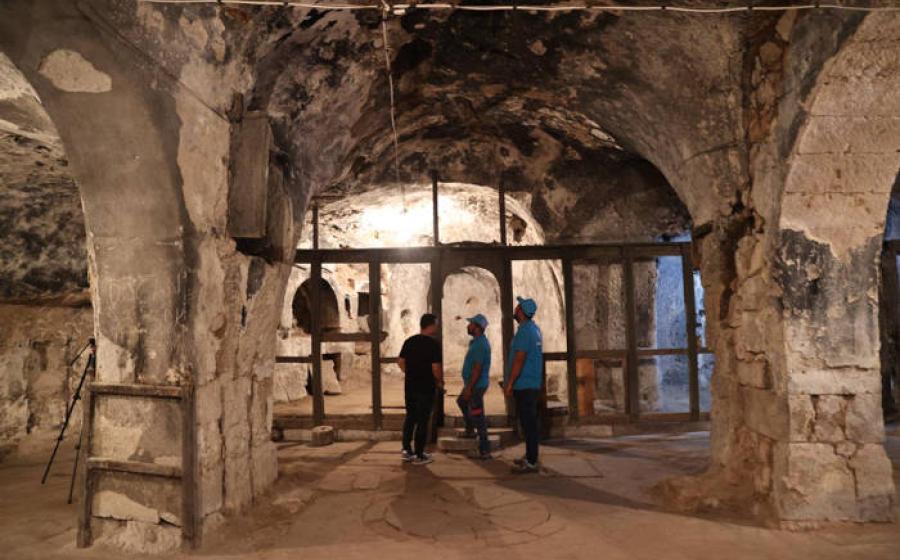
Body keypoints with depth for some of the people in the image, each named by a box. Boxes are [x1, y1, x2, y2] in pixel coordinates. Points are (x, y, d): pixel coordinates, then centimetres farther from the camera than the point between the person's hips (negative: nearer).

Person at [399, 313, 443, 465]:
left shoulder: (409, 341, 5)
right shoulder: (433, 344, -15)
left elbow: (401, 362, 9)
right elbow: (436, 368, -19)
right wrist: (440, 381, -2)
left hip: (409, 386, 6)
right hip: (426, 388, -6)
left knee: (410, 417, 18)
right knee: (422, 421, 2)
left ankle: (407, 450, 21)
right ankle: (419, 455, 8)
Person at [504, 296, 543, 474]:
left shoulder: (524, 331, -17)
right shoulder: (535, 329, 14)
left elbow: (519, 360, -21)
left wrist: (509, 384, -17)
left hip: (524, 385, -10)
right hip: (533, 384, 10)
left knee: (528, 422, -6)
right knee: (530, 421, 16)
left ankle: (531, 462, -2)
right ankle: (530, 456, 25)